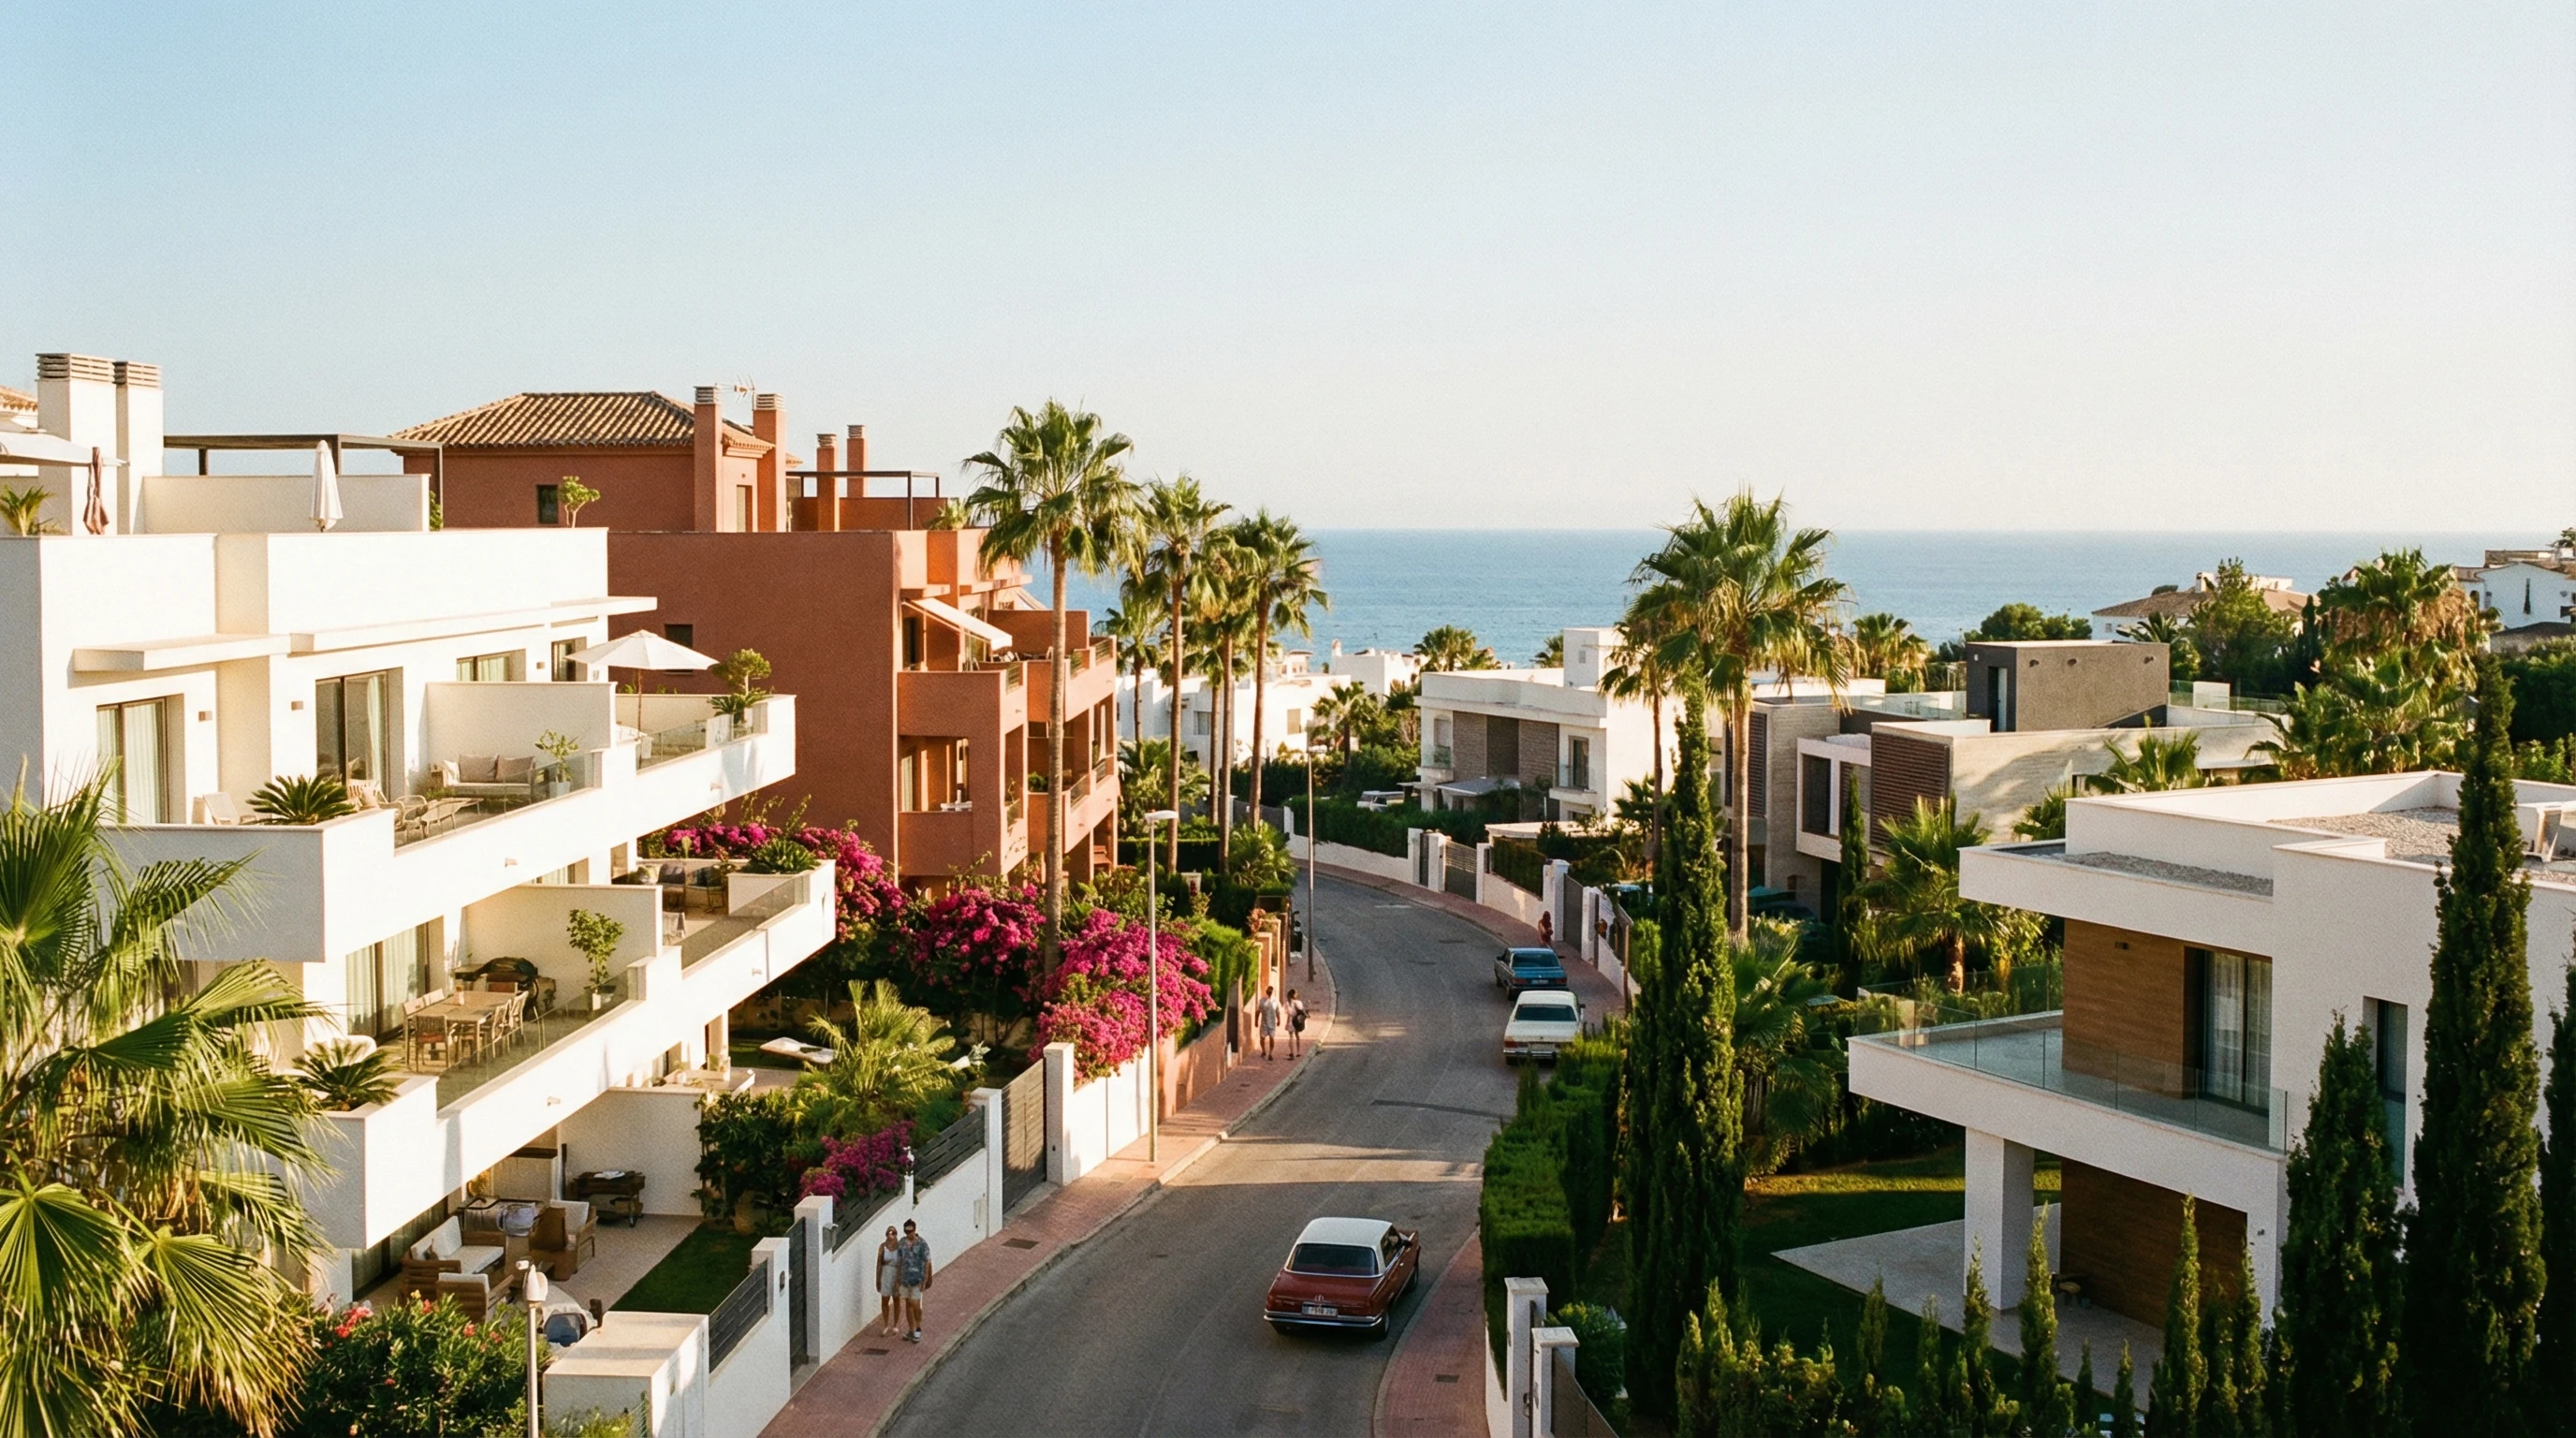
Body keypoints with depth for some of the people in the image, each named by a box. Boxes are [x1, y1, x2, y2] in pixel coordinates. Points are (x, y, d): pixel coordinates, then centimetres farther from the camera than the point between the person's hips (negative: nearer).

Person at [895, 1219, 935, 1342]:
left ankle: (918, 1329, 9)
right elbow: (899, 1262, 10)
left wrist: (925, 1281, -13)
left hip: (917, 1279, -5)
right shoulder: (902, 1243, 3)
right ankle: (911, 1331, 20)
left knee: (915, 1305, -8)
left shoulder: (922, 1243, -12)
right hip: (905, 1279, 5)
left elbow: (927, 1262, -10)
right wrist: (897, 1280, 10)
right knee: (908, 1304, 11)